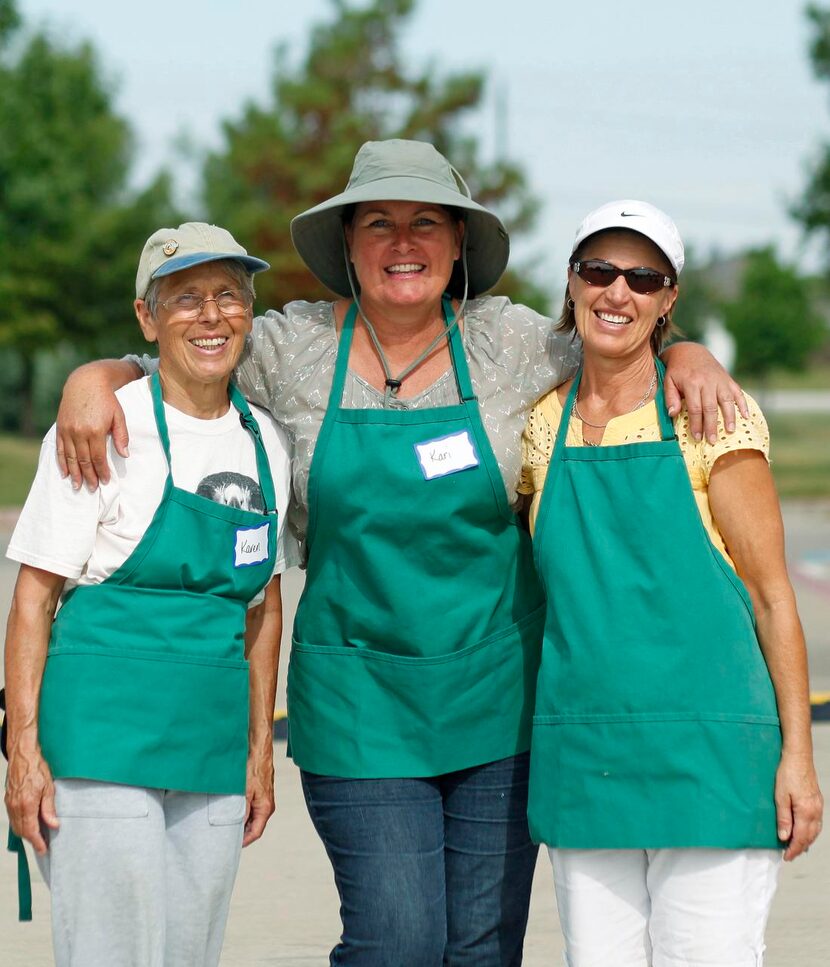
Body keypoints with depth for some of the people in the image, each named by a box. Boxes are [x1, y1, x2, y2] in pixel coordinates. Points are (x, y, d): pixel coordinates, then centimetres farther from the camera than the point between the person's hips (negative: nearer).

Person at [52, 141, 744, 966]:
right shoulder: (295, 348, 1)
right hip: (361, 703, -1)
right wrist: (93, 378, -9)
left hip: (497, 699, 1)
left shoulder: (506, 342, 2)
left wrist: (686, 356, -8)